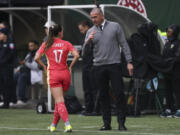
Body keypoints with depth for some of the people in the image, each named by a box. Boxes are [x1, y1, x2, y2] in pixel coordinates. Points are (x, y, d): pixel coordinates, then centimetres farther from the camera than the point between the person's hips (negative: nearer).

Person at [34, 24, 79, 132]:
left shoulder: (46, 45, 1)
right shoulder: (66, 44, 1)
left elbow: (36, 58, -7)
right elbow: (76, 55, -12)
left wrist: (44, 66, 9)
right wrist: (71, 66, 1)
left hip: (53, 75, -2)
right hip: (65, 74, 2)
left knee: (60, 102, -7)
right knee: (59, 100, 17)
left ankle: (68, 124, -25)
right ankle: (54, 125, 25)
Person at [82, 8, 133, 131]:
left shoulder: (115, 26, 4)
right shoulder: (91, 32, 9)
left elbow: (124, 44, 5)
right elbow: (84, 52, 7)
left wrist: (129, 62, -1)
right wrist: (87, 42, -13)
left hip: (114, 65, -2)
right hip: (99, 66, 2)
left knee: (119, 94, -6)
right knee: (103, 96, 3)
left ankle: (121, 123, -3)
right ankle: (107, 123, 9)